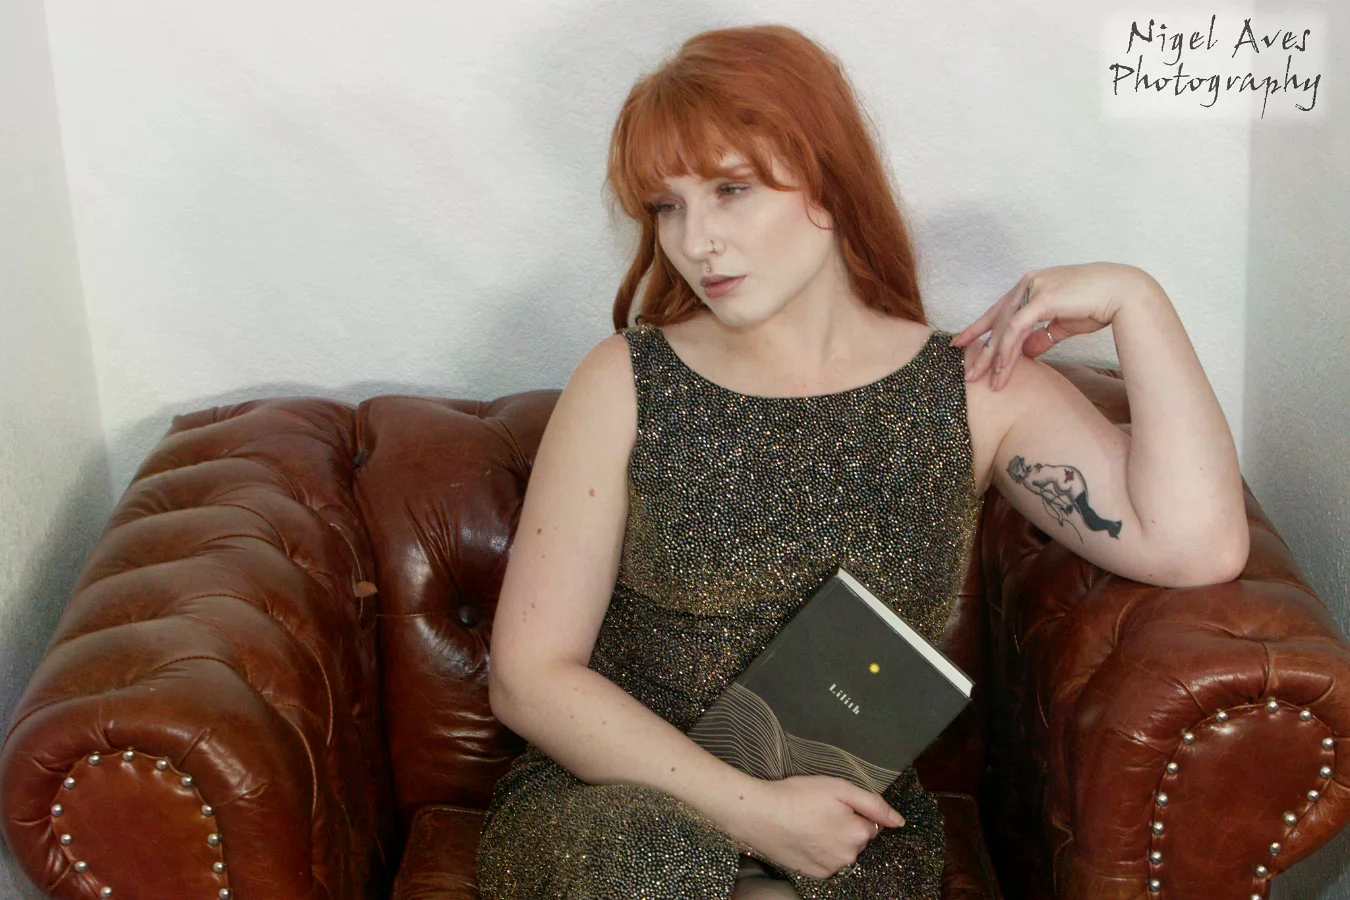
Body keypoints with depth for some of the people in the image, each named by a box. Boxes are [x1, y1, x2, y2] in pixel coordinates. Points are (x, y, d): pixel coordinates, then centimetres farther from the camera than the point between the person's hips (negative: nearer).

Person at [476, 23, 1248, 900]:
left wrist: (1132, 297, -11)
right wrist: (755, 809, -15)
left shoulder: (975, 391, 1)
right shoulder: (627, 385, -2)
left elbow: (1197, 546, -14)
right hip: (618, 798, 0)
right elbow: (530, 675, -6)